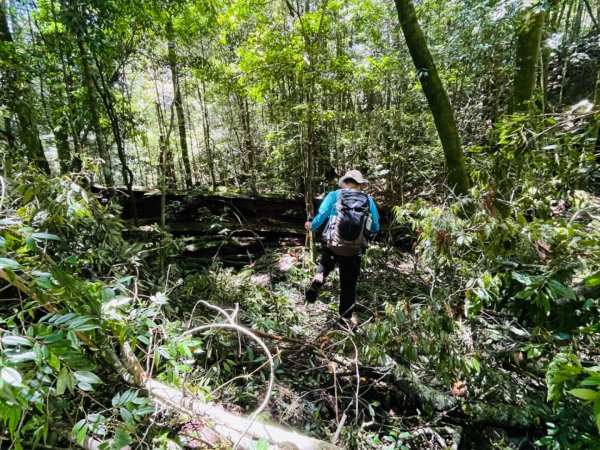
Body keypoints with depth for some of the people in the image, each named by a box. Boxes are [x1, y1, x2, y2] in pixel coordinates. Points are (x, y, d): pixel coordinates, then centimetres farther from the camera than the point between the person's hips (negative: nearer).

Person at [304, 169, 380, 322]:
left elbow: (321, 217, 0)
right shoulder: (368, 200, 7)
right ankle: (345, 319, 24)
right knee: (348, 287, 15)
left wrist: (311, 225, 21)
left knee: (326, 264, 32)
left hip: (331, 244, 0)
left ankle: (318, 278, 2)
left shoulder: (334, 195, 3)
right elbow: (375, 228, 12)